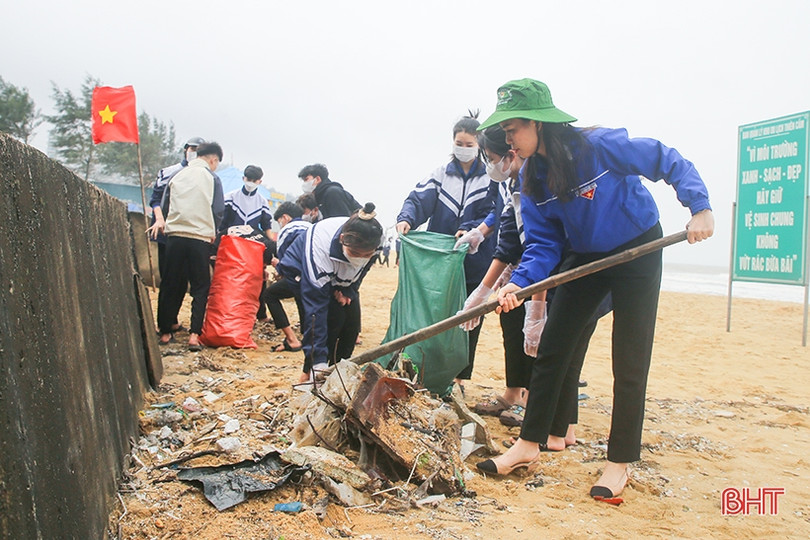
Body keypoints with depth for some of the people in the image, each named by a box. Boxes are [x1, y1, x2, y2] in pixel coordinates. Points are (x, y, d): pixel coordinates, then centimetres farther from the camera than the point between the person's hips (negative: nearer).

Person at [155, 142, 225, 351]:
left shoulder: (177, 177, 13)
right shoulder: (211, 178, 2)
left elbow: (165, 207, 14)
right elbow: (218, 210, -1)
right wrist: (213, 233, 12)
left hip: (174, 235, 4)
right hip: (200, 237, -4)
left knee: (171, 285, 13)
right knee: (200, 287, 4)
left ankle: (165, 331, 19)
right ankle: (194, 334, -6)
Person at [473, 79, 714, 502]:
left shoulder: (600, 146, -23)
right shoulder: (531, 179, -7)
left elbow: (670, 163, -14)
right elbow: (543, 244, -7)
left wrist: (700, 208, -26)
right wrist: (518, 283, -23)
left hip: (638, 252, -5)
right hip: (587, 258, 5)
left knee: (629, 363, -2)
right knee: (550, 348, 1)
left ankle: (619, 463, 13)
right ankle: (528, 444, 14)